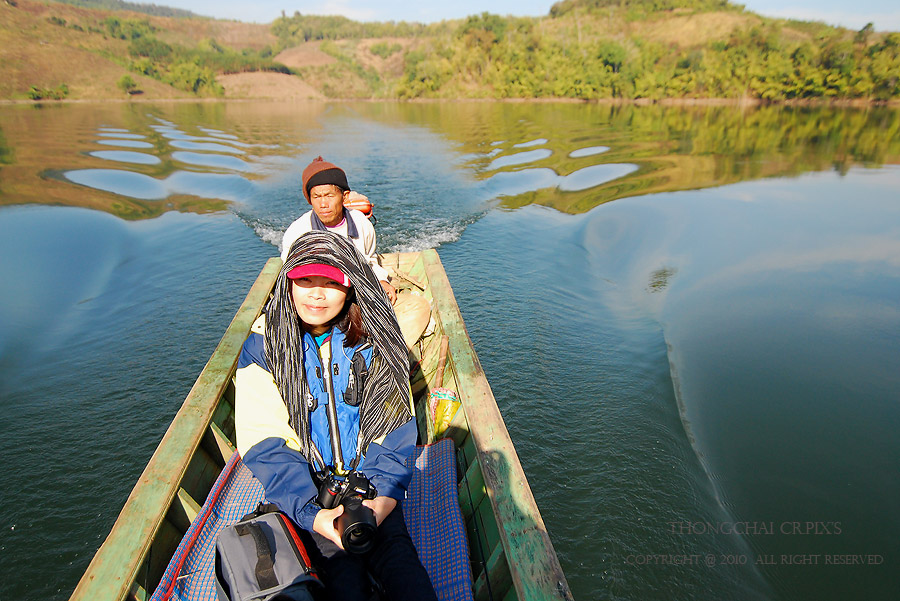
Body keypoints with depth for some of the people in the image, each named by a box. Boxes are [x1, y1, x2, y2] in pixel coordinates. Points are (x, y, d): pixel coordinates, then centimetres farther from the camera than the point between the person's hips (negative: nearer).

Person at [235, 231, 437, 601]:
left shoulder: (373, 340, -2)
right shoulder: (263, 347, -5)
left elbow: (393, 424, 0)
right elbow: (264, 442, -9)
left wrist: (385, 493, -15)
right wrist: (310, 514, -21)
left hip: (367, 473, 1)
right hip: (306, 480, 0)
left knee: (392, 544, -23)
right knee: (337, 556, -23)